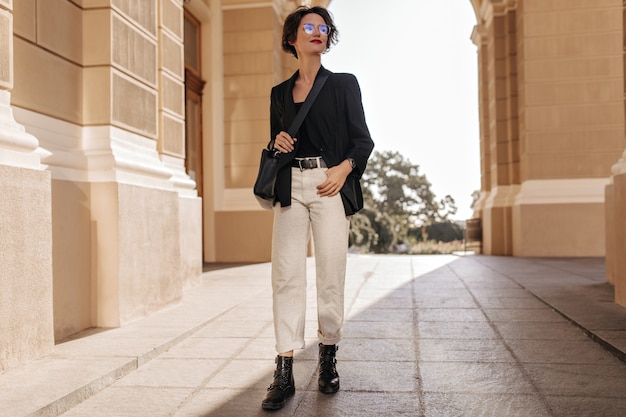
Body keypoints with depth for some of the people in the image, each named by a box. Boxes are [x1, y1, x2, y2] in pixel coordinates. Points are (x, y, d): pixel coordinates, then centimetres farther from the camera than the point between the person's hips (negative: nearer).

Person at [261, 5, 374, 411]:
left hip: (331, 184, -2)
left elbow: (363, 139, 5)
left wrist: (344, 168, -13)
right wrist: (277, 143, 0)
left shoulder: (344, 84, 10)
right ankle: (285, 373, -4)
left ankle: (329, 359, 13)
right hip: (290, 186, 3)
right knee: (286, 274, -6)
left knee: (331, 273, -4)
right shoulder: (279, 93, 18)